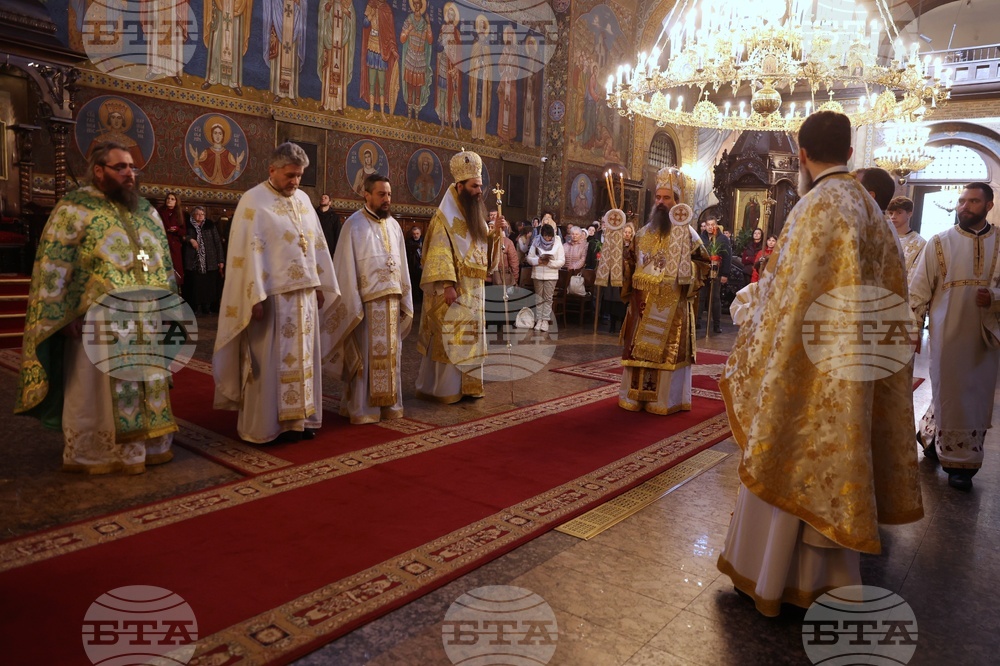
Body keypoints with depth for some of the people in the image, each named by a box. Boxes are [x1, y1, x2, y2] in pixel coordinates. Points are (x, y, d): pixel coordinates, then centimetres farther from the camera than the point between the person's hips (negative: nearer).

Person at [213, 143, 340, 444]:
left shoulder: (303, 199, 13)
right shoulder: (253, 200, -7)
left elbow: (316, 244, 16)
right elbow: (249, 251, -13)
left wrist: (320, 285, 11)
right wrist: (257, 297, -18)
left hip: (304, 292, 6)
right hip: (273, 294, -6)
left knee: (303, 357, 10)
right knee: (272, 360, 1)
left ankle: (300, 417, 20)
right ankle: (268, 424, 11)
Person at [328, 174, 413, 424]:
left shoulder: (394, 225, 12)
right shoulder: (354, 224, -5)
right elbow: (347, 268, -8)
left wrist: (405, 301, 10)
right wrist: (353, 305, -13)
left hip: (391, 300, 5)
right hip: (366, 301, -5)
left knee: (389, 354, 10)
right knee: (365, 355, 0)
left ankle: (389, 403, 20)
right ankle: (362, 408, 9)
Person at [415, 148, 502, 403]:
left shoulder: (475, 215, 14)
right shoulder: (445, 216, -10)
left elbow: (481, 247, 20)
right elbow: (440, 253, -18)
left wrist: (495, 235, 1)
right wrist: (448, 284, -25)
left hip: (474, 289, 8)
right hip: (454, 288, -8)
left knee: (469, 337, 10)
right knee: (450, 337, -4)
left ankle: (467, 385, 18)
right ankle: (446, 389, 5)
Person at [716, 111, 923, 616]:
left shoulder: (819, 205, -16)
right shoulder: (868, 207, 8)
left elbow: (790, 294, -20)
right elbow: (884, 294, 12)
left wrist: (753, 355, -10)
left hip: (807, 362, -8)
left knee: (790, 462, 4)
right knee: (827, 461, 16)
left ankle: (769, 573, 20)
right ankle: (816, 572, 30)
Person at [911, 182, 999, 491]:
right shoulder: (940, 243, 0)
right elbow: (918, 291, 0)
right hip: (949, 334, -2)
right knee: (951, 395, 3)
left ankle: (929, 432, 29)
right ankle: (959, 462, 16)